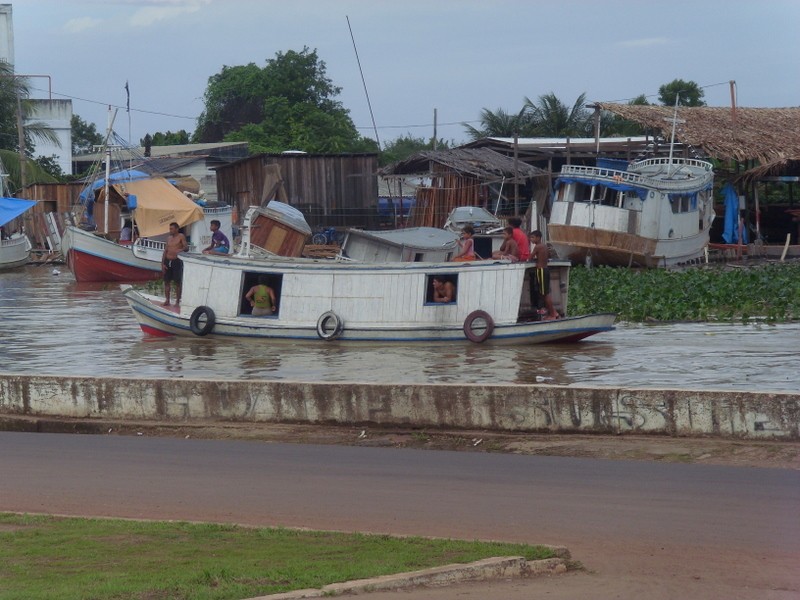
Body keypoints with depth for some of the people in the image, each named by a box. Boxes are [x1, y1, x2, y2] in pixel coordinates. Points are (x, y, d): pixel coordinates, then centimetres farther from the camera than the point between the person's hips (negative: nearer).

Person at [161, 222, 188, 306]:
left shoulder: (181, 237, -1)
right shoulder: (169, 238, 15)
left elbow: (186, 247, -12)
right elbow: (165, 251, 15)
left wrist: (181, 250, -34)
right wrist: (162, 264, 7)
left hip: (177, 261, -6)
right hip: (167, 261, 6)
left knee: (178, 282, -1)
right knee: (166, 281, 6)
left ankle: (177, 301, 4)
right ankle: (167, 300, 13)